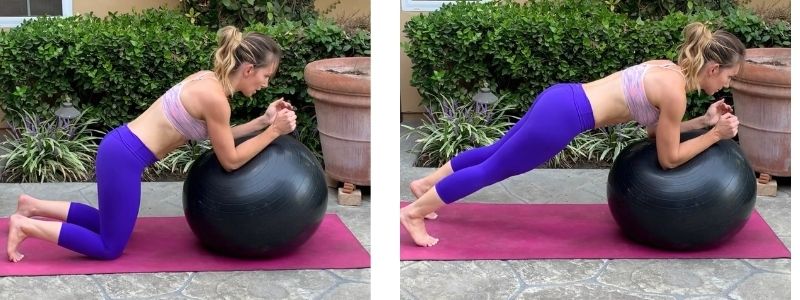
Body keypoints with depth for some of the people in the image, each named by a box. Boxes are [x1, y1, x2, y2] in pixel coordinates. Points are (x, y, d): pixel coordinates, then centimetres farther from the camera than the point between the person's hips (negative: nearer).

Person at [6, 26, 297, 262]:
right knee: (110, 247, 3)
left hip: (121, 148, 10)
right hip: (124, 157, -10)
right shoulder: (215, 96, -20)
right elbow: (230, 160, -12)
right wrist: (274, 131, -10)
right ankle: (26, 226, 3)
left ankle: (34, 207, 26)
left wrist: (263, 121, 10)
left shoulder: (209, 79, 7)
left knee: (112, 226, 26)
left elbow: (220, 137, 18)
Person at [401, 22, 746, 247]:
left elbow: (656, 127, 22)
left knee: (497, 151, 25)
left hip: (561, 98, 9)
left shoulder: (667, 69, 10)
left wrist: (703, 120, 16)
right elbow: (668, 158, -9)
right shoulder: (674, 89, -17)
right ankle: (413, 213, 13)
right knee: (492, 168, 4)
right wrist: (716, 135, -5)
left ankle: (425, 185, 40)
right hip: (561, 117, -9)